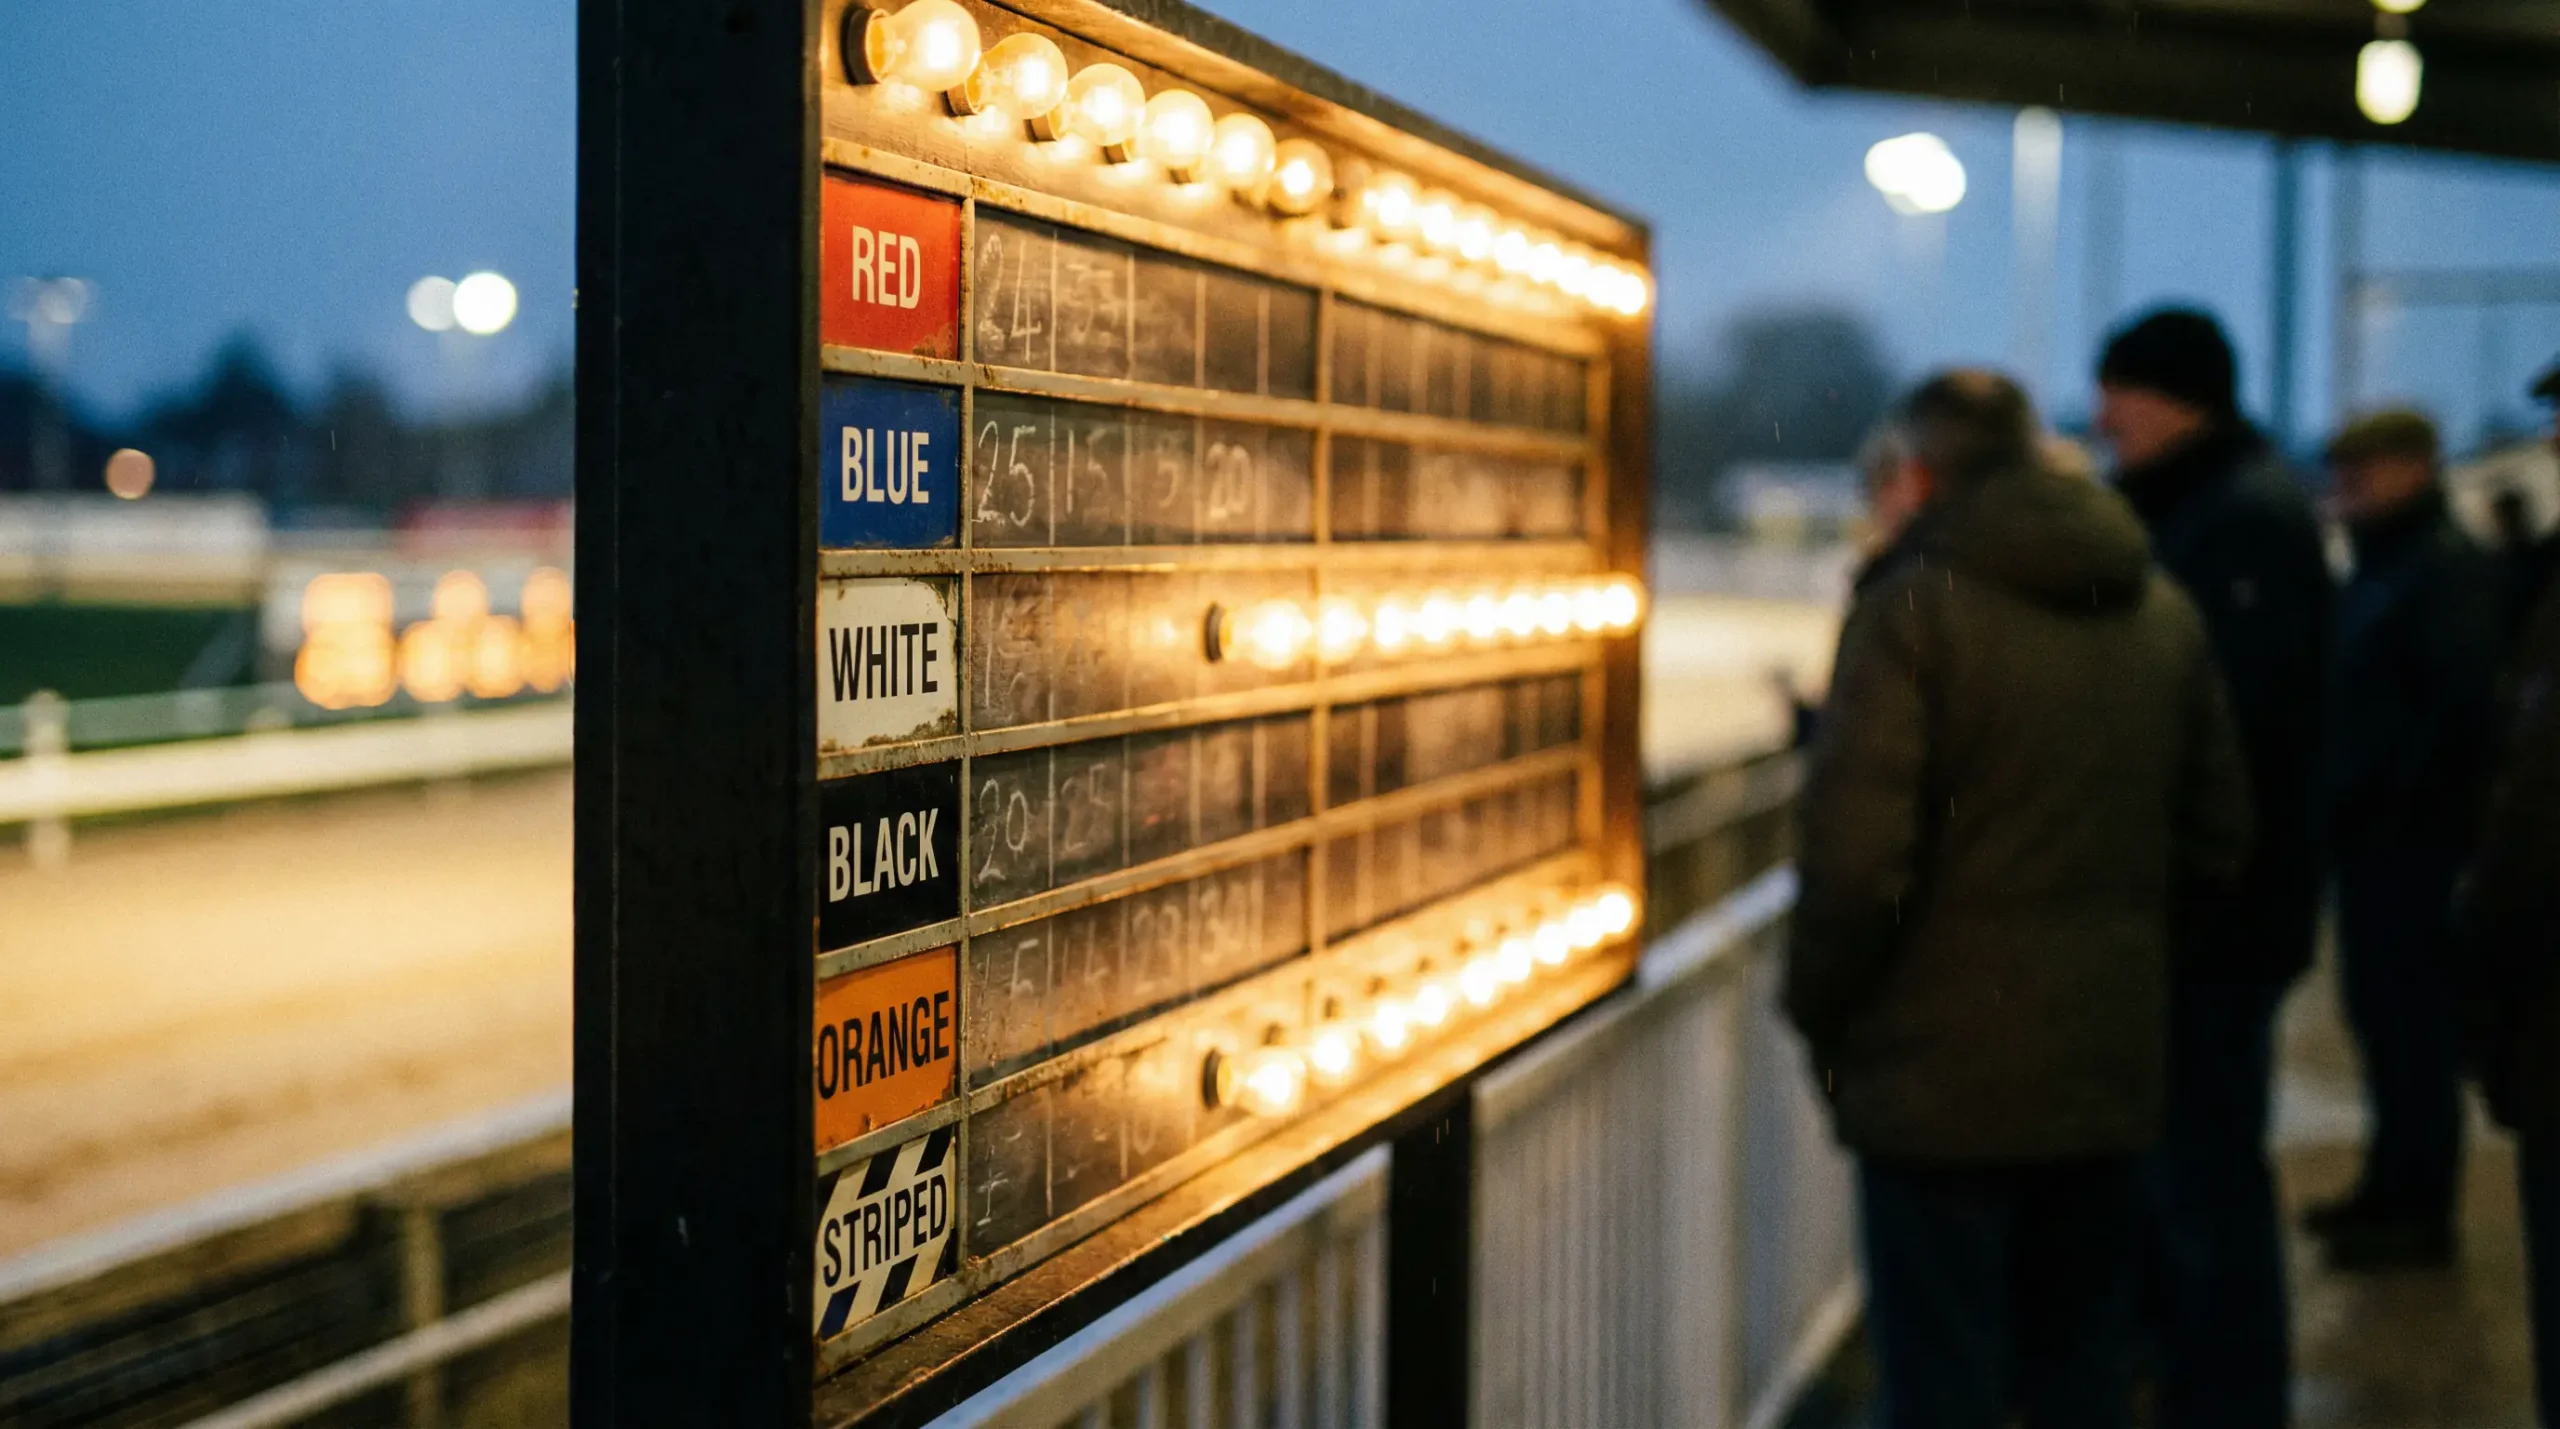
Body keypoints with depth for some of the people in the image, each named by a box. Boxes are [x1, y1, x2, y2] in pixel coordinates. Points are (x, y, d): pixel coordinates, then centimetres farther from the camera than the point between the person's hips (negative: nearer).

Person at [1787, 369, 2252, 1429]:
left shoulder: (1911, 608, -13)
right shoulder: (2163, 611, 9)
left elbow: (1854, 855, -18)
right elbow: (2219, 836, 15)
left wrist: (1817, 1010, -4)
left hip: (1943, 1077, -6)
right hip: (2110, 1066, 6)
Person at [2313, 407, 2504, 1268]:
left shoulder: (2450, 566, -11)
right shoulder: (2376, 568, 18)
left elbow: (2462, 700, -19)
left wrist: (2388, 790, -18)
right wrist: (2342, 792, 10)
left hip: (2414, 837, -9)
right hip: (2371, 833, 9)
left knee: (2412, 1017, -6)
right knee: (2378, 1009, 14)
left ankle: (2419, 1209, -1)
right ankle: (2392, 1186, 24)